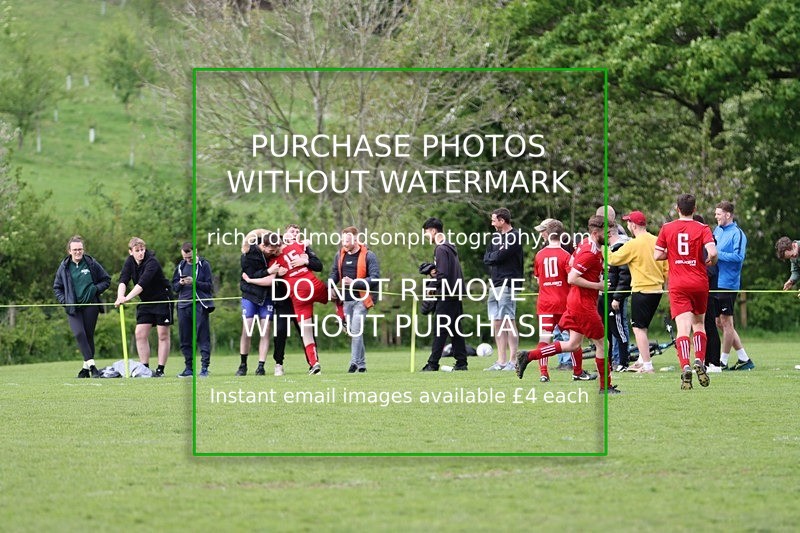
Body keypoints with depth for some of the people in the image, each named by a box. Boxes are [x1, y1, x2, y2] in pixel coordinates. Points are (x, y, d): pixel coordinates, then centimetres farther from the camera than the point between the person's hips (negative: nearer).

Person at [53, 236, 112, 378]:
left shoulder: (91, 264, 1)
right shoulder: (64, 267, 6)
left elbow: (106, 280, 9)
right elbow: (57, 287, 16)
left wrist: (95, 289, -8)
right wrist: (64, 300, 0)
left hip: (90, 306, -1)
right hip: (72, 307, 1)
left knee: (89, 336, 2)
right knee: (79, 333, -18)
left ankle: (87, 368, 13)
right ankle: (91, 365, -19)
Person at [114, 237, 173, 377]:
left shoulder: (152, 263, -23)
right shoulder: (130, 262, -4)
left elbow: (143, 283, -36)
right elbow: (123, 280, -15)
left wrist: (127, 298, -47)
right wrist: (120, 296, -35)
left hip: (162, 300, -6)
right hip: (145, 302, 6)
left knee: (163, 335, -4)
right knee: (140, 334, -3)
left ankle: (160, 369, 0)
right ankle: (144, 367, 1)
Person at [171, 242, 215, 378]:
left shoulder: (204, 265, 1)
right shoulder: (181, 266, 15)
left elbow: (209, 286, -3)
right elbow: (174, 288, 16)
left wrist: (194, 282, -15)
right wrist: (180, 283, -5)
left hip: (200, 305, -5)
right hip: (183, 306, 5)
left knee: (203, 337, -6)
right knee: (185, 339, 5)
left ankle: (204, 367, -6)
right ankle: (188, 367, 11)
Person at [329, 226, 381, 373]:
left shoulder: (368, 255, -6)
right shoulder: (340, 255, 10)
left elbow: (375, 278, -12)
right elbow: (334, 273, 20)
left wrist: (354, 283, -22)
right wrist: (331, 285, -3)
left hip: (361, 299, -5)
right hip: (346, 299, 5)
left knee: (356, 330, -16)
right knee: (351, 331, 7)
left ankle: (355, 362, -13)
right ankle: (361, 364, 14)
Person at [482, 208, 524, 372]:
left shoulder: (514, 237, -8)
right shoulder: (496, 236, 19)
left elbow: (500, 256, -17)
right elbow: (486, 259, 12)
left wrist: (492, 257, 1)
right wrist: (497, 256, -4)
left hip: (507, 284, -9)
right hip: (495, 284, 9)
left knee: (509, 322, -9)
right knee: (497, 323, 7)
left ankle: (512, 361, -9)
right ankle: (501, 361, 9)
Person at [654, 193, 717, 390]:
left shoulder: (667, 228, 2)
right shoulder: (702, 229, -3)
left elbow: (657, 255, 0)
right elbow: (712, 252, -16)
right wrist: (711, 261, 5)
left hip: (677, 285, 0)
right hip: (699, 283, 0)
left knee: (683, 328, -9)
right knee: (699, 323, 20)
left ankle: (685, 367, -26)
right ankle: (700, 361, 3)